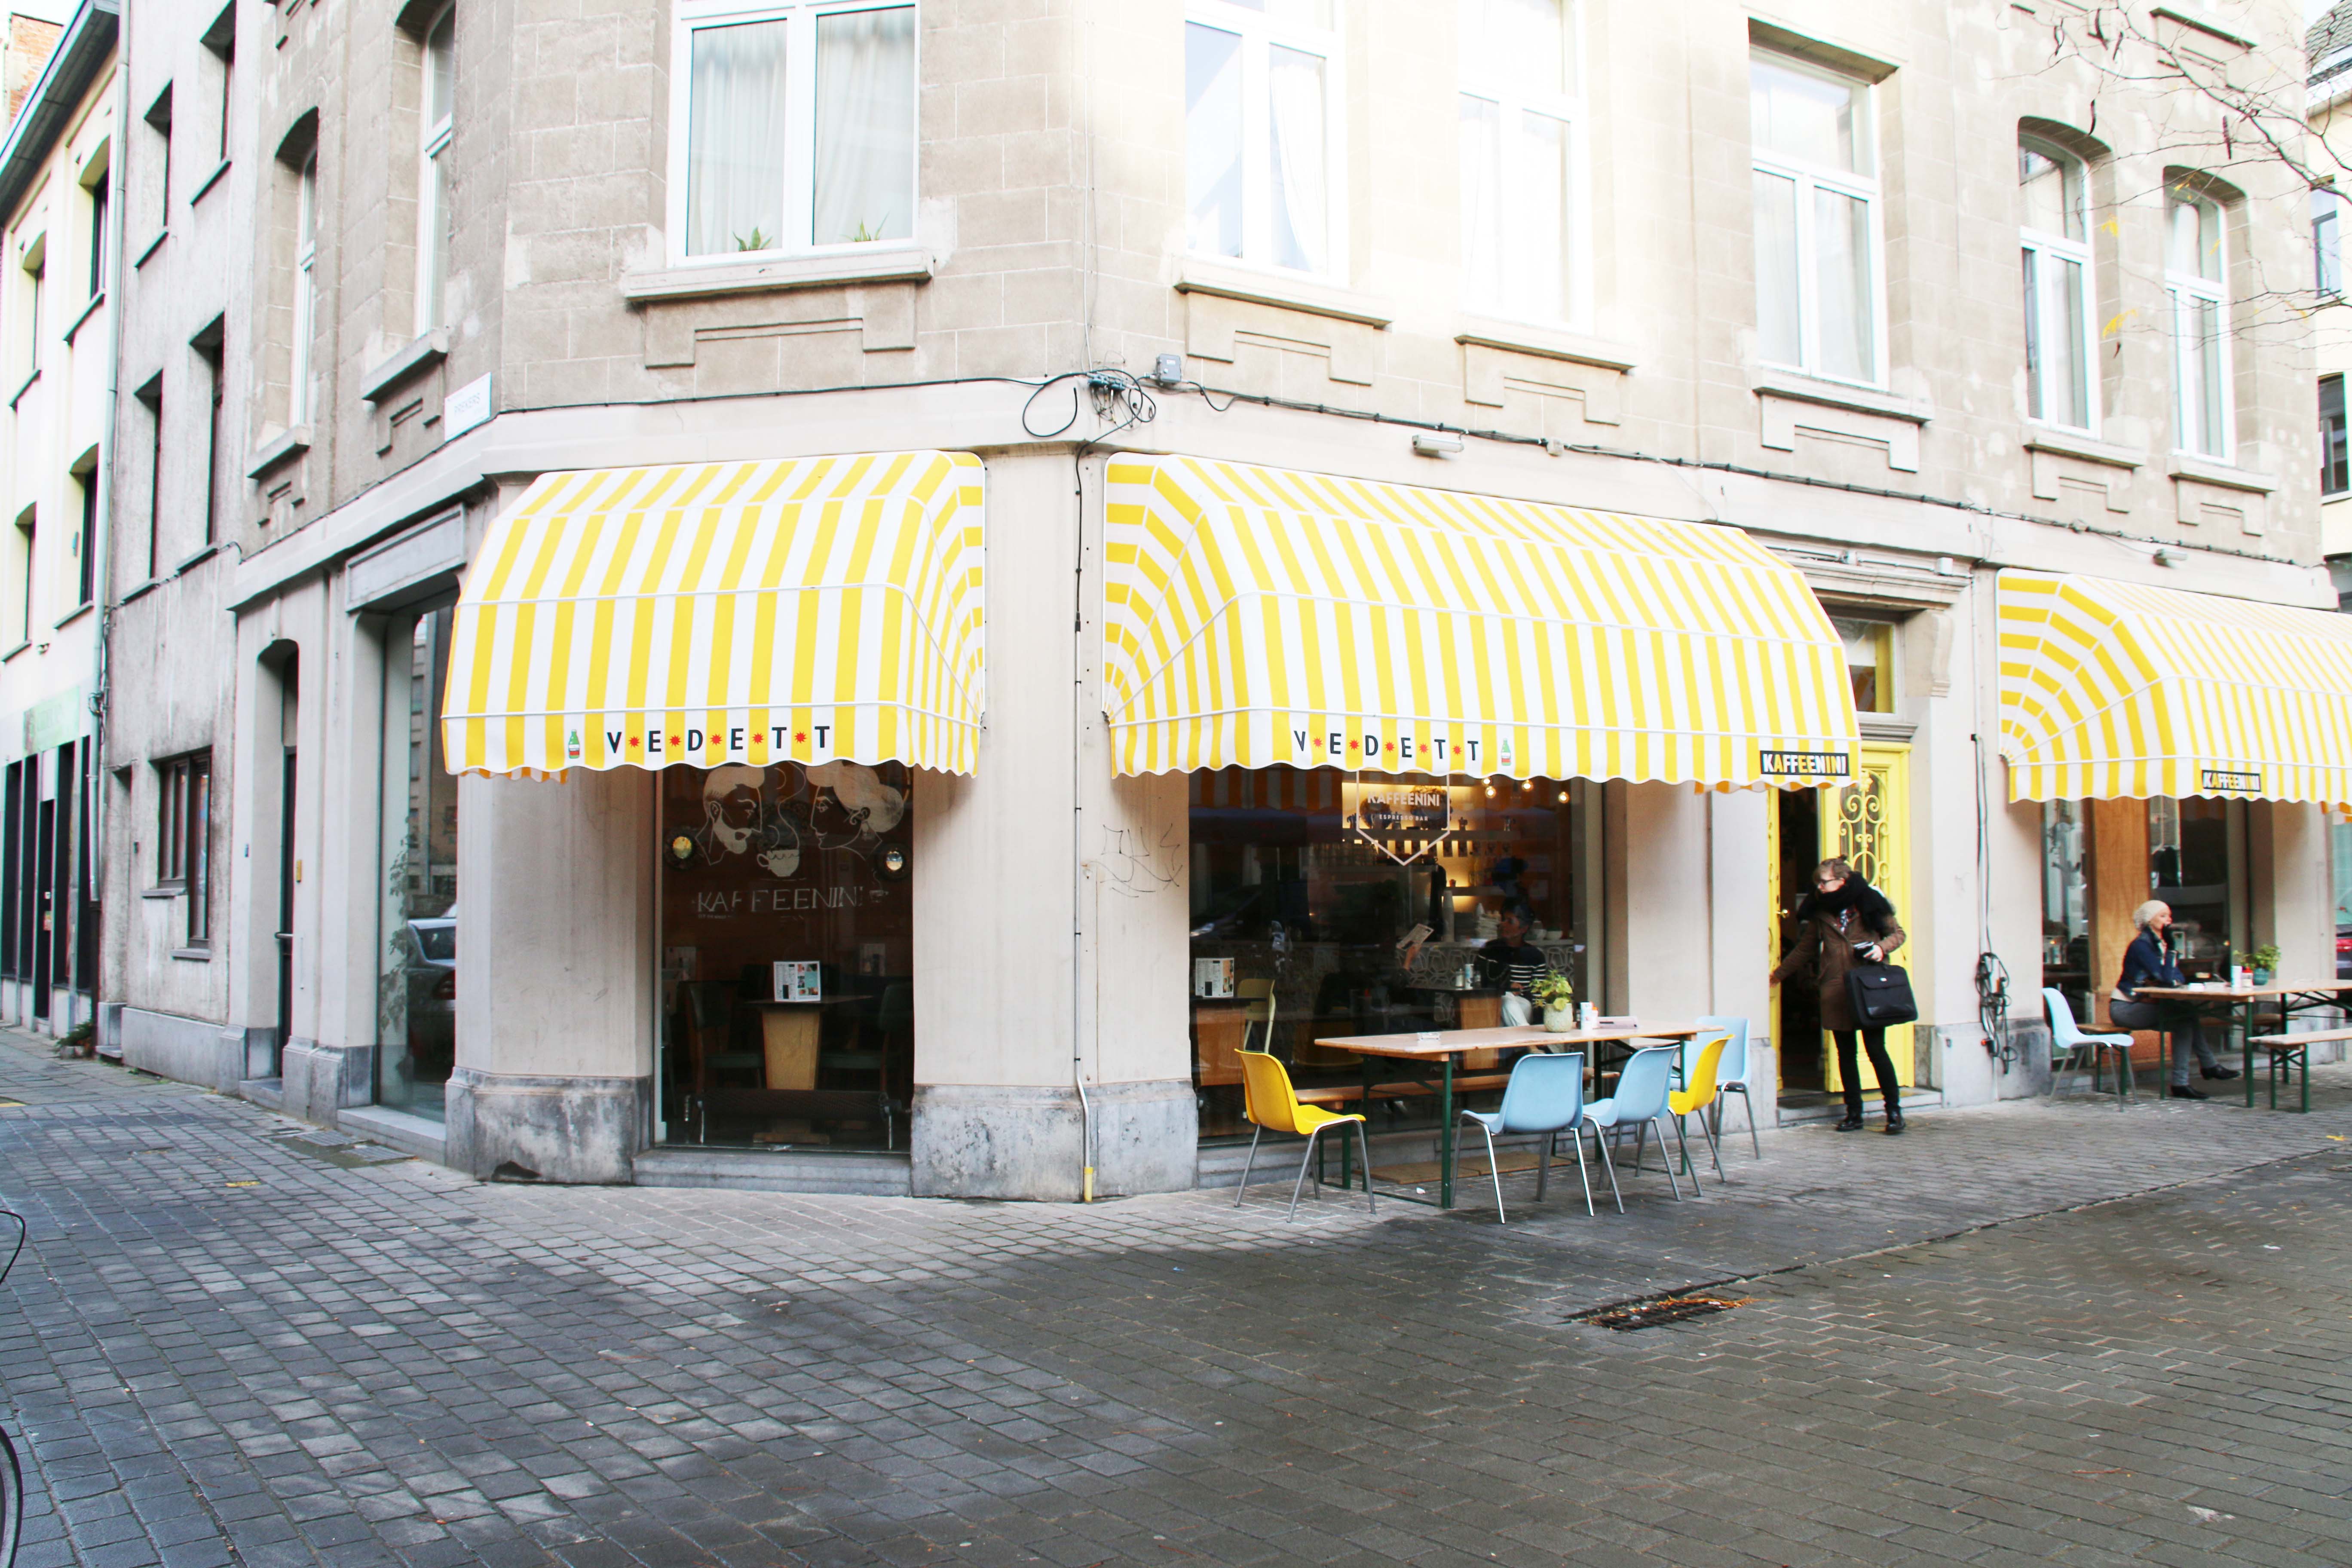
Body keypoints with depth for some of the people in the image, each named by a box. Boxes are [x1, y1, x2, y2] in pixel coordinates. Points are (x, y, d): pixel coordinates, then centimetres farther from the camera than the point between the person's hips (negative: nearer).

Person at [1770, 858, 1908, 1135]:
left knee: (1876, 1049, -6)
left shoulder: (1869, 902, 0)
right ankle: (1854, 1114, 14)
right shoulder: (1820, 910, 12)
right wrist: (1779, 974, 26)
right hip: (1835, 990, 4)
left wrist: (1882, 948, -12)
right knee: (1845, 1052, 7)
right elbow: (1805, 948, 23)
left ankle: (1894, 1111, 6)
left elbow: (1897, 933, 8)